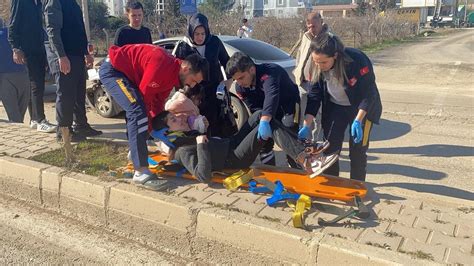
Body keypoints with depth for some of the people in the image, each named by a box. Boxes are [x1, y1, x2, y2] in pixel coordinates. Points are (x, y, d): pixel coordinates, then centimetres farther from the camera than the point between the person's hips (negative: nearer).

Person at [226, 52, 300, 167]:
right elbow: (255, 109, -16)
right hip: (269, 115, 7)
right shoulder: (240, 87, -14)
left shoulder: (269, 72, -37)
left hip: (289, 107, -7)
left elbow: (272, 95, -56)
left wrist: (264, 121, -70)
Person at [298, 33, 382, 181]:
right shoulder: (319, 68, -18)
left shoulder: (357, 61, -32)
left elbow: (368, 93, -25)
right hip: (335, 107, 4)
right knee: (330, 147, 3)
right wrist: (306, 126, -17)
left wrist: (358, 121, -32)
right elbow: (314, 95, -11)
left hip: (361, 108, -4)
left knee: (357, 150, -3)